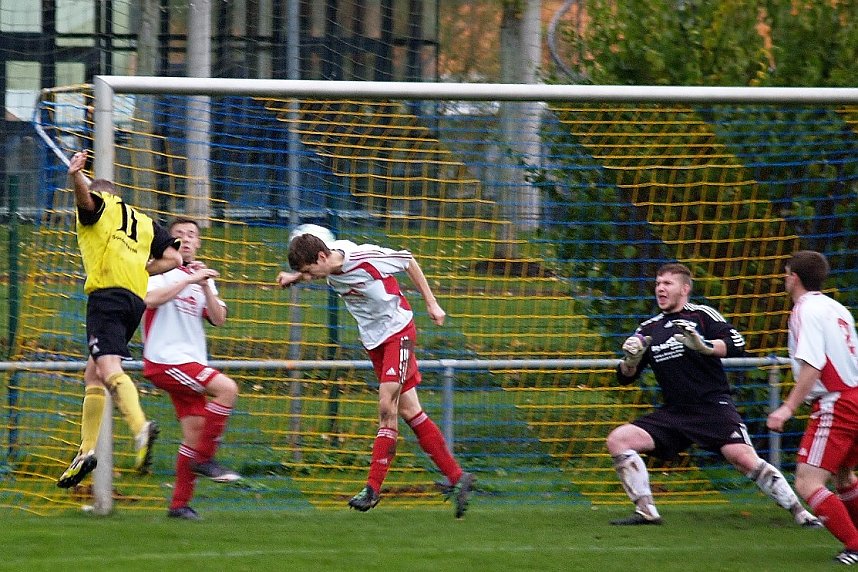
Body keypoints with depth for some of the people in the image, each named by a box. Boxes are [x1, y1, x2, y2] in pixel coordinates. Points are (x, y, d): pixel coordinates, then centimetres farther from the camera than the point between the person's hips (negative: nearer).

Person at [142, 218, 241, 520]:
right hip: (164, 359, -7)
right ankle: (204, 458, -15)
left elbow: (219, 319, 6)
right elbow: (151, 299, -22)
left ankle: (180, 504, 8)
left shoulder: (202, 277, 19)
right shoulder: (160, 271, 0)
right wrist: (188, 280, -24)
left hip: (191, 363, 7)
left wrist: (205, 286, -8)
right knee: (227, 388, -23)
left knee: (195, 431, 2)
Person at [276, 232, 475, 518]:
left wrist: (431, 303, -4)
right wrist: (294, 277, 2)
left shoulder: (366, 257, -24)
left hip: (398, 330, -7)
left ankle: (373, 487, -15)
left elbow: (408, 261, -9)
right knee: (408, 411, 4)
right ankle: (456, 477, 9)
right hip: (372, 339, 7)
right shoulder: (328, 267, -6)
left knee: (387, 407, -16)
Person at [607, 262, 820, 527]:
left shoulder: (702, 315, 0)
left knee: (744, 457, -22)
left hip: (714, 405, -5)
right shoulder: (648, 329, 14)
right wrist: (630, 359, -6)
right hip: (673, 413, 5)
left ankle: (800, 513, -12)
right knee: (618, 440, -10)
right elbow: (625, 377, 16)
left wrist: (703, 346, -28)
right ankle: (646, 511, -8)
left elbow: (737, 344, -12)